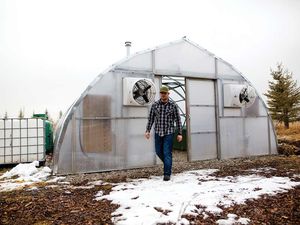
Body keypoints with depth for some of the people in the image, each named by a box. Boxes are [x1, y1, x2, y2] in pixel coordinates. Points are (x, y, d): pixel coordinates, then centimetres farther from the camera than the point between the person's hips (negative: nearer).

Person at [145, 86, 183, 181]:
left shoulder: (173, 105, -6)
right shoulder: (155, 105, 1)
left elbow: (178, 120, -4)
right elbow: (150, 118, 5)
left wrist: (180, 133, -6)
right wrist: (147, 131, 0)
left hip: (169, 133, -3)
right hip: (158, 132, 4)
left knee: (167, 153, -4)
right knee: (159, 152, 13)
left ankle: (167, 174, 7)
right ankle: (168, 164, 40)